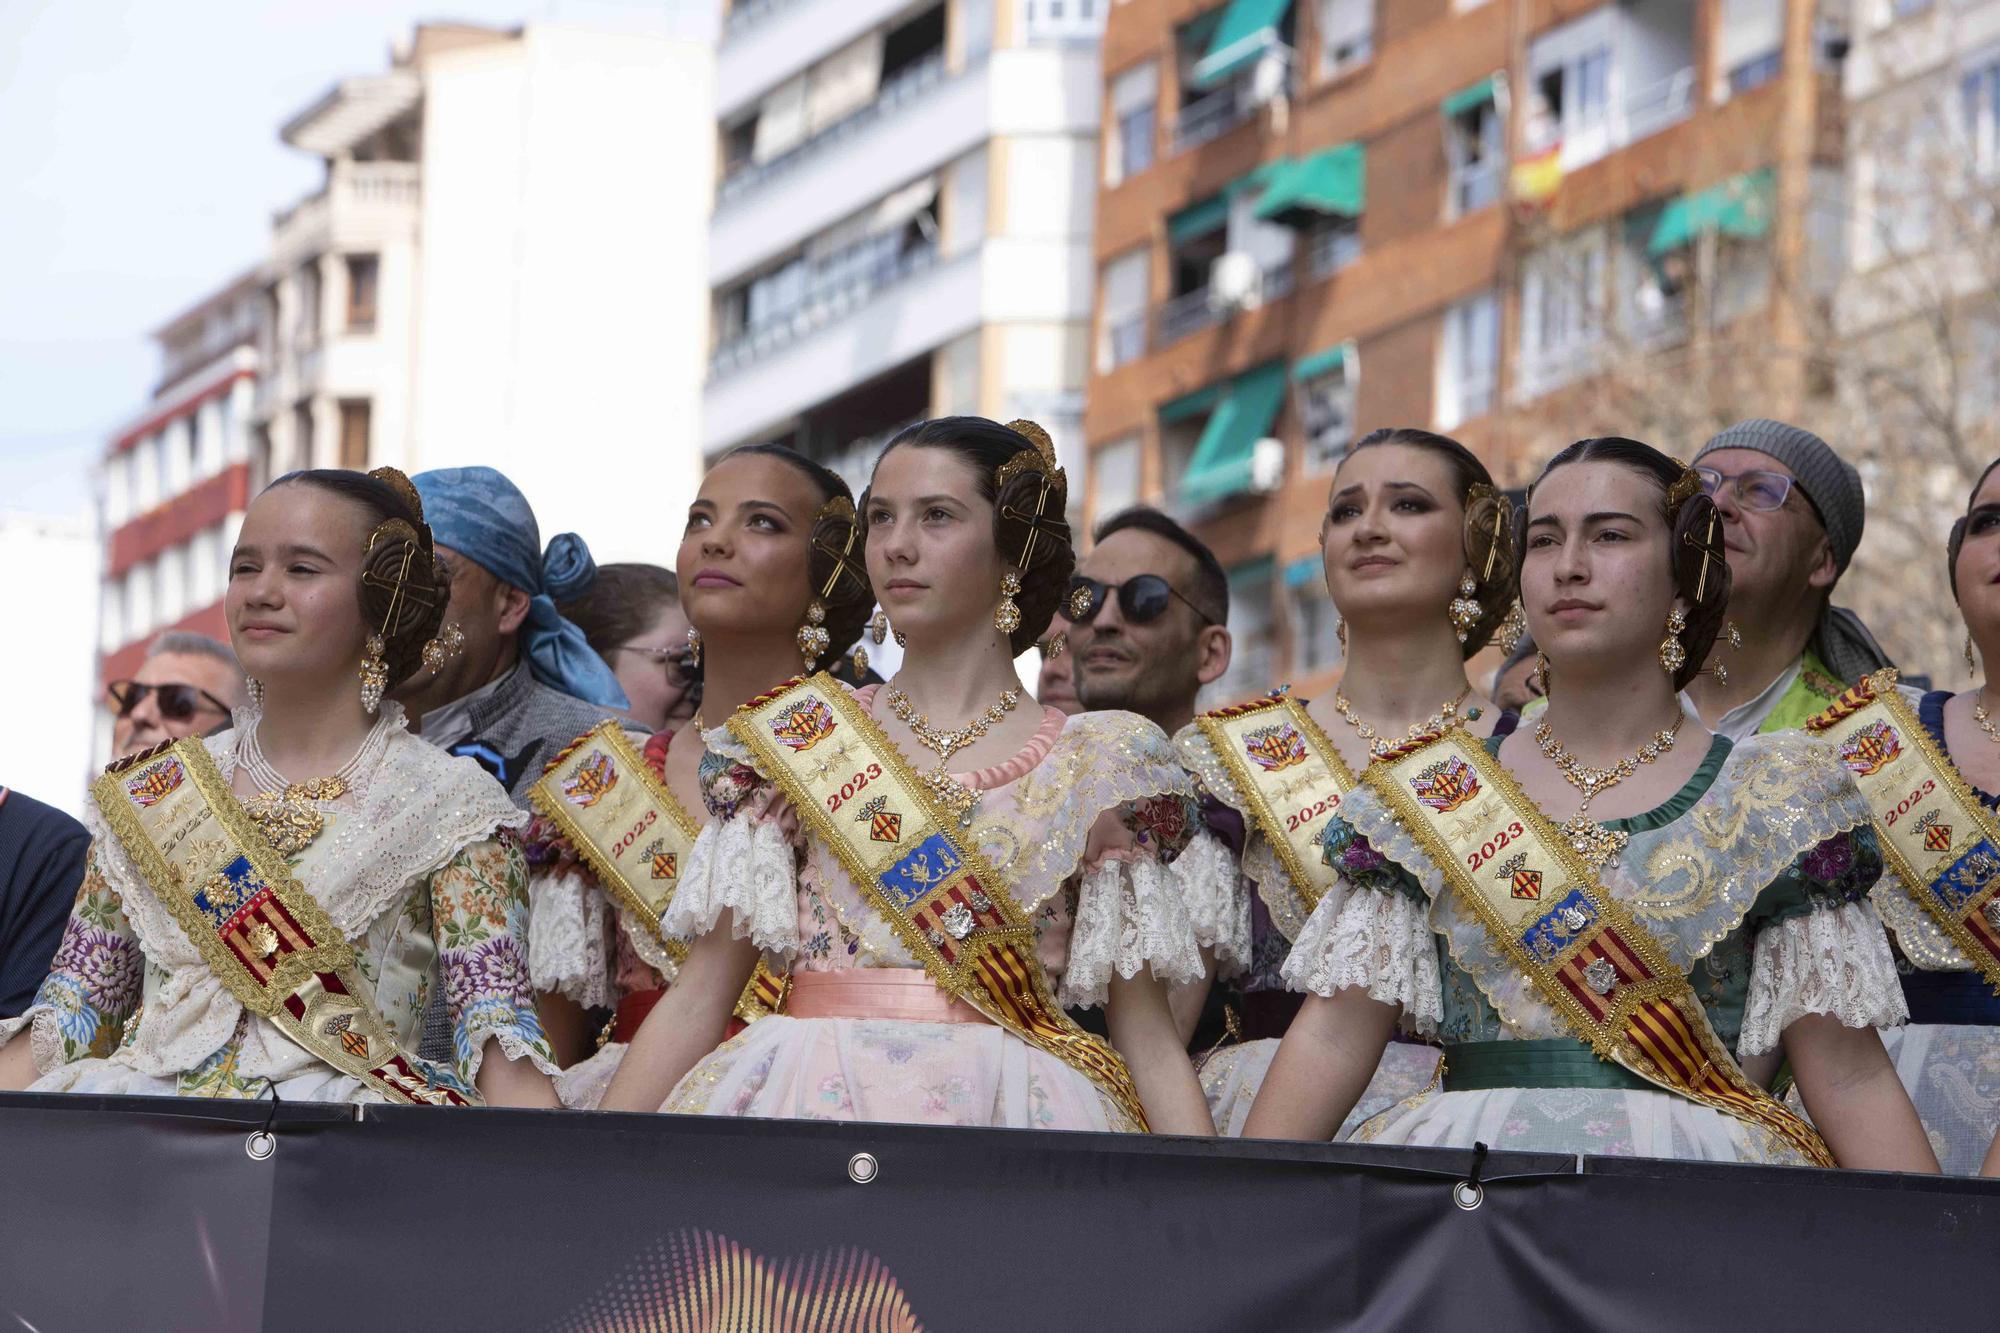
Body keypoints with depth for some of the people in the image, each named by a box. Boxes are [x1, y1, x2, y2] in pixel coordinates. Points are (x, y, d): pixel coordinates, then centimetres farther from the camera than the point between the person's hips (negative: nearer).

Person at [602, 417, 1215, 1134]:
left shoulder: (1098, 765, 11)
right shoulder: (800, 739, 14)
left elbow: (1149, 1043, 8)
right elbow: (697, 1002, 9)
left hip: (1006, 1115, -1)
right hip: (811, 1103, 2)